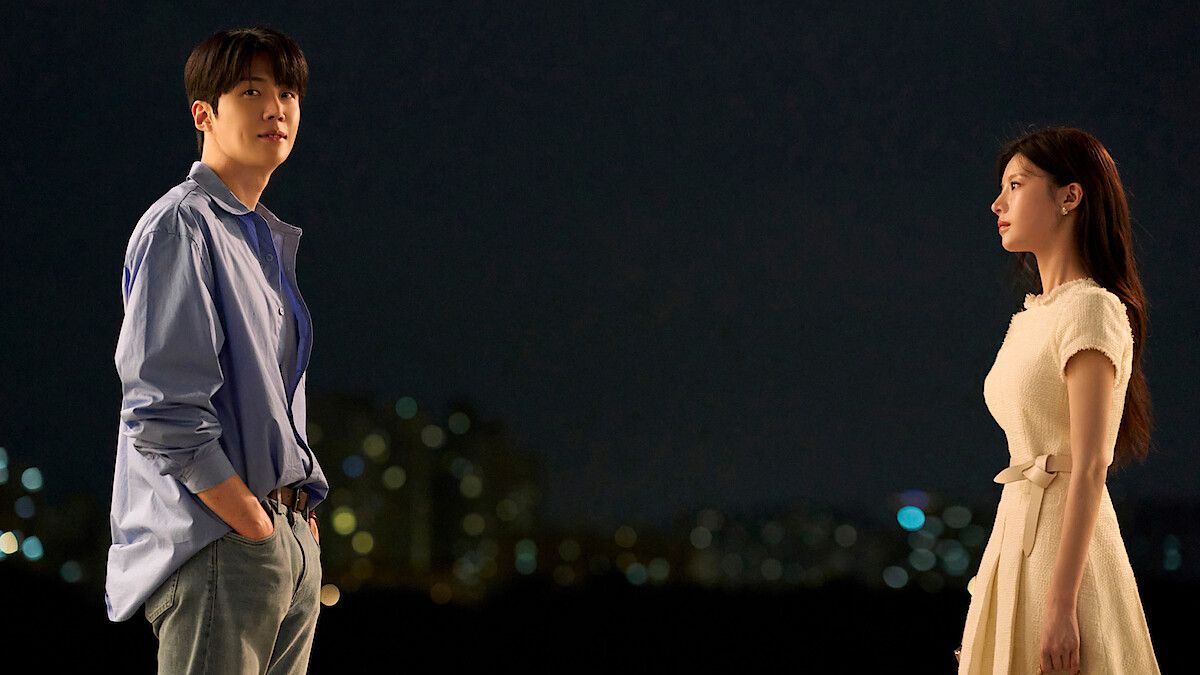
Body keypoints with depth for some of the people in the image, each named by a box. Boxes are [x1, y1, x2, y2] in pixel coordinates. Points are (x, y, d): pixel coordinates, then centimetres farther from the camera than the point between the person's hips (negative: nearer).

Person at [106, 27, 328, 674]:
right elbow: (163, 414, -18)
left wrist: (300, 514, 10)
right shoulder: (181, 226, -9)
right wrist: (256, 526, -16)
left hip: (291, 541, 9)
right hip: (219, 545, -9)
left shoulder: (268, 240, 19)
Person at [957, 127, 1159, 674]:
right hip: (1019, 536, 8)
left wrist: (1060, 605, -22)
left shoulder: (1091, 310, -11)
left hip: (1067, 546, -8)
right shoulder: (1032, 317, 15)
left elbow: (1089, 470, -18)